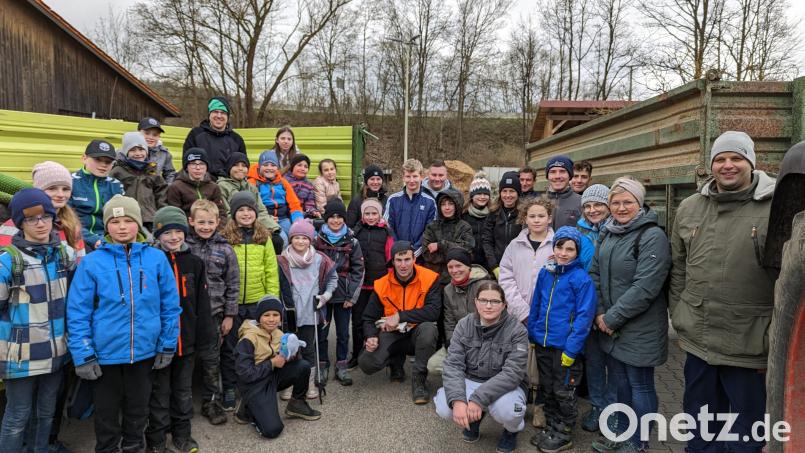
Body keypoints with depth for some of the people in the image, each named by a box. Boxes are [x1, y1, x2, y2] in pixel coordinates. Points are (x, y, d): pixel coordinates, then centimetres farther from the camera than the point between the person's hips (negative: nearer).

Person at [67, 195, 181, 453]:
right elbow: (77, 312, -7)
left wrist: (167, 345, 0)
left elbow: (171, 305, 0)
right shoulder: (92, 262, -9)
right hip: (106, 352, -1)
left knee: (138, 406, 20)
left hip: (145, 351, 2)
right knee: (106, 409, 17)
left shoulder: (156, 258, -5)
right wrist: (83, 355, -9)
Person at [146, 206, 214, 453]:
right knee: (160, 391, 10)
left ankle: (182, 433, 31)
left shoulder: (195, 263, 2)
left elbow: (202, 304, 3)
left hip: (187, 339, 3)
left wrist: (204, 337, 0)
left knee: (184, 389, 16)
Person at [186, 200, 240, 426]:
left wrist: (229, 315, 0)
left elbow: (232, 285, 2)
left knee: (211, 360, 9)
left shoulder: (225, 249, -1)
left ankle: (211, 401, 25)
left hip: (213, 313, 0)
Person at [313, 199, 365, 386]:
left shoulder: (352, 242, 0)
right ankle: (322, 365, 20)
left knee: (343, 333, 7)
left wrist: (352, 296, -5)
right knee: (321, 332, 6)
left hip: (343, 295, 0)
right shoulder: (317, 240, 1)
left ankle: (341, 366, 19)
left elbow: (358, 269, 0)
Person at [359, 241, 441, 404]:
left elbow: (433, 312, -25)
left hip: (417, 333, -2)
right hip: (392, 334, 3)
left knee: (429, 329, -37)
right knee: (366, 363, -20)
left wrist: (400, 316, -26)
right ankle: (397, 360, 17)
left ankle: (419, 379, -14)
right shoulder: (382, 284, -5)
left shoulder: (429, 279, -13)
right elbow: (369, 317, 2)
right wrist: (371, 337, -19)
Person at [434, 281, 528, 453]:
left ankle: (512, 430, 5)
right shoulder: (464, 325, -7)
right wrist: (457, 400, -31)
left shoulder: (516, 330, -16)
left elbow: (513, 372, -25)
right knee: (444, 407, -25)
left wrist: (479, 399, -34)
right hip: (470, 381, 3)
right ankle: (473, 419, 12)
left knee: (506, 410, -35)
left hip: (504, 387, -2)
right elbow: (453, 364, -14)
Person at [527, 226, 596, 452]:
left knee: (563, 392, 10)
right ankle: (552, 427, 36)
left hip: (565, 346, -6)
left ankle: (564, 435, 27)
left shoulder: (582, 278, -14)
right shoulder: (545, 273, 4)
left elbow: (584, 316, -17)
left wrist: (571, 348, -20)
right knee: (546, 389, 19)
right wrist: (531, 334, 10)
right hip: (543, 343, 6)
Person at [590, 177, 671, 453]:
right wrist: (599, 313, -3)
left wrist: (612, 317, -17)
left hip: (639, 327, -7)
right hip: (610, 325, 7)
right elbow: (595, 274, 9)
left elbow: (645, 287, -22)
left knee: (640, 385, 8)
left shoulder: (653, 236, -16)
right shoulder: (607, 234, 8)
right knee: (619, 381, 19)